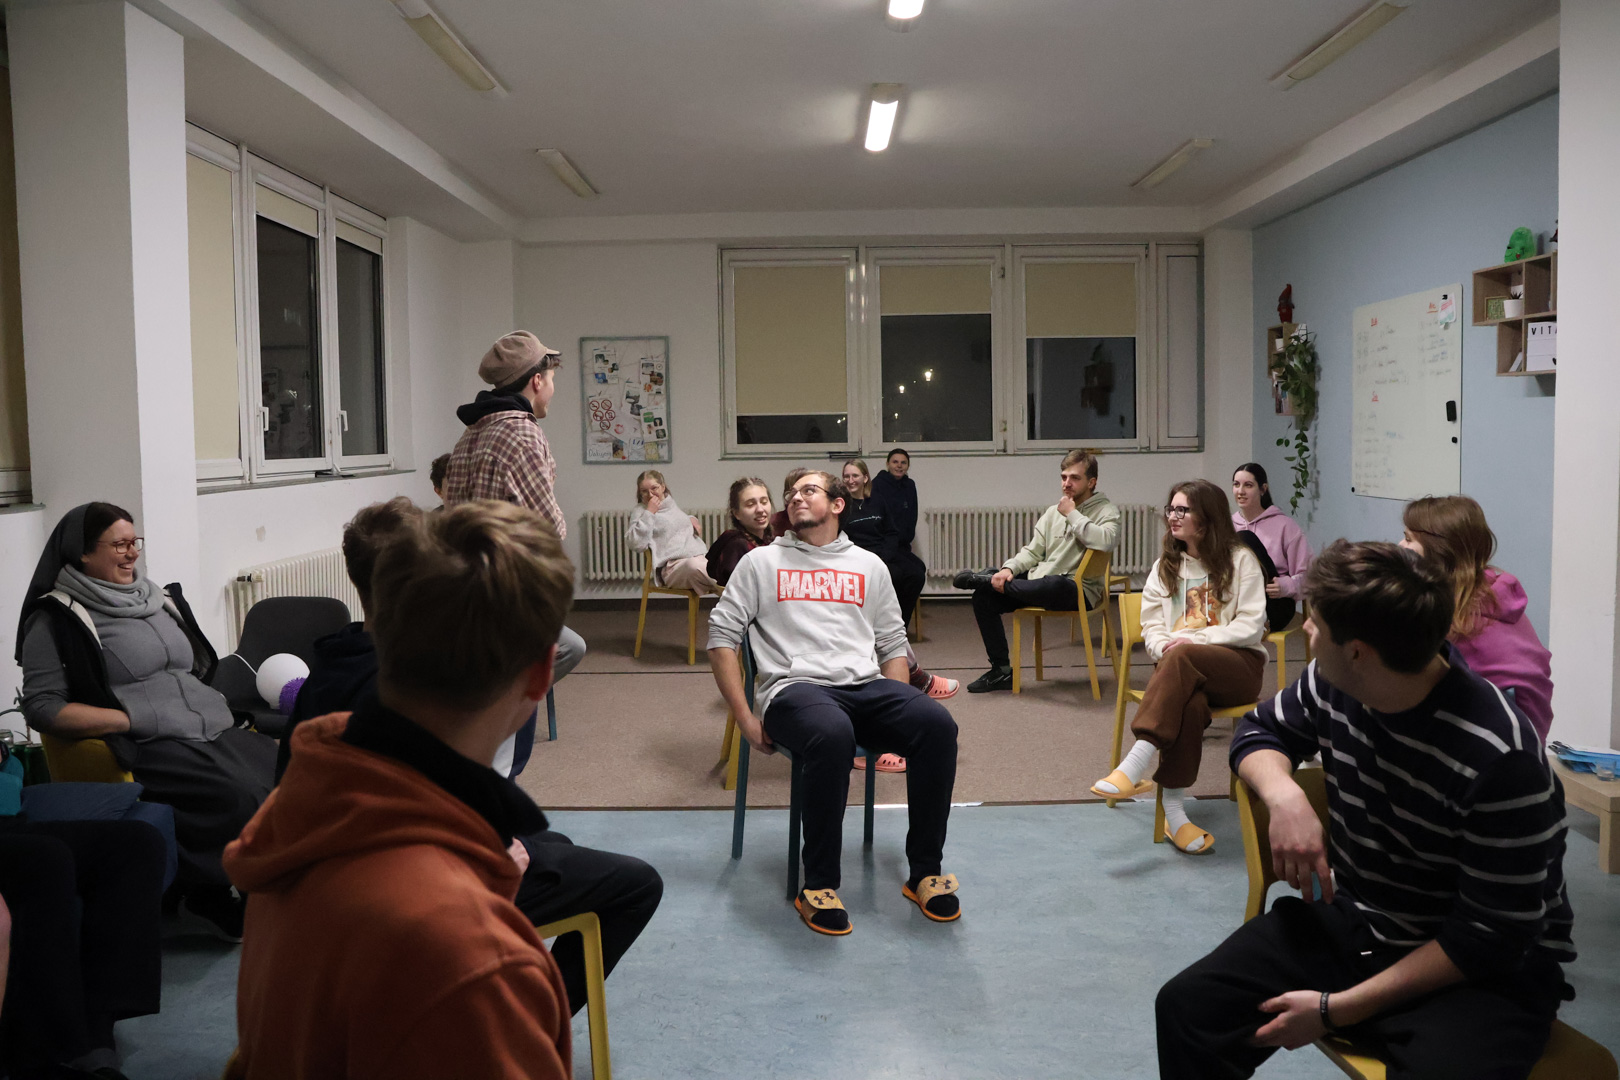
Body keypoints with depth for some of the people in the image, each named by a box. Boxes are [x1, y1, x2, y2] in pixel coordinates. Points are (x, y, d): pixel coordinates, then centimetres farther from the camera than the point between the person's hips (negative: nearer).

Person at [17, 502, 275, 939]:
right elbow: (42, 709, -5)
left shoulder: (161, 600, 22)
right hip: (147, 749, -6)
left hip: (214, 731, 7)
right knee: (247, 797, -31)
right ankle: (216, 899, -10)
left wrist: (228, 707, 9)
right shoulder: (55, 620, 3)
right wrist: (134, 719, -12)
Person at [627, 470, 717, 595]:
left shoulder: (672, 504, 23)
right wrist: (649, 513, -9)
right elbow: (636, 544, -11)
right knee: (695, 566, -41)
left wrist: (691, 519, 22)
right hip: (674, 565, -7)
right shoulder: (640, 511, 6)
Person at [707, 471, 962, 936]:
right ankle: (818, 886, -23)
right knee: (832, 735, -39)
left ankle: (925, 872, -12)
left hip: (867, 686, 3)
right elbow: (721, 635, 9)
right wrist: (745, 718, -2)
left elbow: (893, 643, 21)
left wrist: (899, 714, 5)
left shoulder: (869, 565, 23)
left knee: (937, 724, -27)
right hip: (795, 686, -3)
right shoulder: (762, 561, 15)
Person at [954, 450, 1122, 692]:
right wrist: (1008, 569, -6)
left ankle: (984, 578, -15)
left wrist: (1072, 514, -14)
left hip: (1079, 592, -6)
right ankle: (1001, 671, 2)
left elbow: (1106, 541, -24)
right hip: (1040, 587, 7)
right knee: (983, 598, -7)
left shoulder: (1106, 511, -1)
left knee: (1054, 584, -41)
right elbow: (1032, 551, 15)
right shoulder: (1053, 512, 17)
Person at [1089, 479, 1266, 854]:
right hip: (1183, 669, 3)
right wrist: (1167, 647, -12)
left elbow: (1250, 626, -4)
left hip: (1240, 665, -3)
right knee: (1189, 703, -36)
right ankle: (1173, 812, -37)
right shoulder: (1165, 567, 20)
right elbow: (1152, 630, 13)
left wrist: (1188, 641, -13)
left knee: (1182, 658, -38)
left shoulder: (1240, 560, 6)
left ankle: (1135, 764, -45)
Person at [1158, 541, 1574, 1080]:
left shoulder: (1500, 758, -25)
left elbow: (1490, 939, -20)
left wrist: (1336, 1010, -19)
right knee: (1186, 1007, -14)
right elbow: (1260, 731, 13)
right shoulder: (1334, 684, -7)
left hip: (1485, 974, -5)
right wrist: (1285, 796, -13)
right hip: (1351, 924, 5)